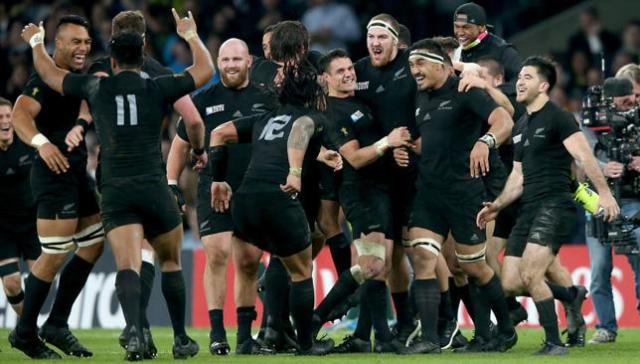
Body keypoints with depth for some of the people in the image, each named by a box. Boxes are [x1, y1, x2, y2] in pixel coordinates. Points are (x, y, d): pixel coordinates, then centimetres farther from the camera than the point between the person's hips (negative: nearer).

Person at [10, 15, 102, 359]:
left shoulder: (77, 79, 15)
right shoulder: (47, 79, -15)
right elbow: (20, 114, -31)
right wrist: (42, 142, -47)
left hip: (76, 173, 10)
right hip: (55, 173, -10)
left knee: (93, 246, 12)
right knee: (55, 255, -11)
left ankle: (56, 324, 17)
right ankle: (25, 333, -1)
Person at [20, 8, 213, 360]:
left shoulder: (96, 87, 7)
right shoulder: (156, 88, 4)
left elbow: (49, 73, 22)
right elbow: (205, 70, 16)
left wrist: (36, 42, 40)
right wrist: (190, 34, 31)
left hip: (114, 190, 0)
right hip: (154, 187, 0)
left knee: (127, 265, -12)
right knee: (171, 262, 18)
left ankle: (134, 332, -36)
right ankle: (181, 340, 21)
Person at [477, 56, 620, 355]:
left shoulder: (557, 118, -5)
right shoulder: (521, 127, 21)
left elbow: (584, 156, -15)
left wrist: (604, 193, -26)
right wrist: (497, 206, 14)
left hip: (555, 204, -9)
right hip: (529, 210, 9)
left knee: (530, 276, -19)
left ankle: (553, 343, -12)